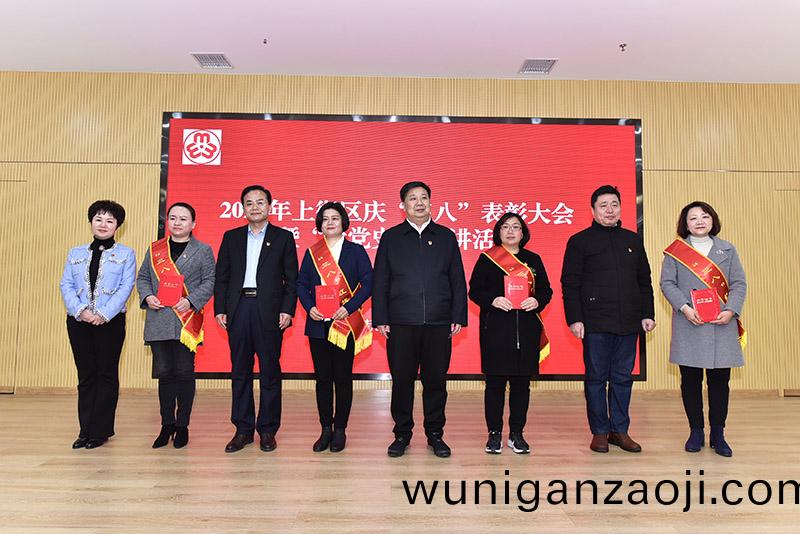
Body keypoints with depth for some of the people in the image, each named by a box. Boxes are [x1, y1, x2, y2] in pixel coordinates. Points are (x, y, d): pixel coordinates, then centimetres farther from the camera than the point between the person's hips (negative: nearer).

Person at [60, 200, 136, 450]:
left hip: (111, 321, -3)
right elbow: (66, 285, 6)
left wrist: (104, 314, -15)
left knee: (106, 374, 1)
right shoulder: (75, 253, 15)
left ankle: (100, 431, 8)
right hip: (79, 321, 3)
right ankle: (86, 430, 14)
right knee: (85, 375, 7)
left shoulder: (126, 254, 6)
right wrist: (81, 310, -12)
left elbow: (126, 287, -5)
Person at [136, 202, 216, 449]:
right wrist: (147, 296, -5)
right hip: (158, 321, 3)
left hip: (187, 322, -3)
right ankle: (167, 425, 19)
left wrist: (191, 301, -14)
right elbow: (142, 278, 15)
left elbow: (210, 281, -1)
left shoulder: (203, 250, 5)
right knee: (164, 373, 6)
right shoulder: (154, 249, 15)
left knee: (184, 373, 1)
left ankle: (182, 426, 13)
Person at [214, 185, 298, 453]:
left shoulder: (283, 237, 6)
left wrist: (287, 310, -8)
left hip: (269, 311, -2)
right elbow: (221, 276, 11)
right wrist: (219, 309, 2)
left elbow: (291, 278, 2)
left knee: (270, 372, 2)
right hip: (239, 309, 3)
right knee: (240, 372, 8)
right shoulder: (231, 237, 13)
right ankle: (243, 429, 18)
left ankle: (267, 430, 13)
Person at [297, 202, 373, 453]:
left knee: (343, 377, 3)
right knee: (322, 377, 7)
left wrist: (348, 308, -14)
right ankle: (326, 429, 18)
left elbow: (367, 283, -3)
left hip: (346, 324, -2)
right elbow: (301, 284, 9)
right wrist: (309, 308, -9)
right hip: (318, 324, 2)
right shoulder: (311, 253, 11)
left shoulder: (356, 251, 4)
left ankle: (340, 429, 15)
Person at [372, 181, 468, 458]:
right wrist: (380, 319, -1)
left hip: (439, 323, 1)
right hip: (401, 323, 0)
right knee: (401, 380, 5)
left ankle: (435, 434, 22)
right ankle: (402, 434, 21)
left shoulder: (446, 236, 11)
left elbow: (458, 281, 9)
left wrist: (458, 317, 2)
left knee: (436, 380, 6)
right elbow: (380, 281, 6)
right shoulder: (390, 237, 9)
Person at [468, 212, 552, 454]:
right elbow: (475, 290, 1)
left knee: (522, 382, 6)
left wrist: (537, 301, -10)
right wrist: (493, 300, -17)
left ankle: (517, 434, 18)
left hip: (527, 329, 3)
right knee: (495, 382, 0)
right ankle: (494, 434, 13)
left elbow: (546, 290, 11)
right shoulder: (487, 259, 5)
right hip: (495, 328, -3)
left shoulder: (533, 260, 13)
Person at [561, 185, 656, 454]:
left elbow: (644, 280, 17)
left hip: (628, 321, 4)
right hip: (595, 322, -4)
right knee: (596, 378, 3)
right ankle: (599, 432, 14)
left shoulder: (633, 240, 15)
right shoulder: (580, 241, 1)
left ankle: (620, 430, 20)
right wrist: (574, 318, -11)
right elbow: (569, 283, -4)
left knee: (623, 378, 9)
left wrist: (647, 314, 10)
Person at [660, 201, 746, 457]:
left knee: (719, 380, 4)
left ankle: (718, 434, 18)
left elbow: (739, 283, 7)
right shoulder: (675, 251, 5)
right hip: (689, 325, -1)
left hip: (721, 324, 2)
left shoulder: (727, 249, 12)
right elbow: (667, 283, -1)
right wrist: (685, 308, -15)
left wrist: (731, 310, -9)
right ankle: (696, 431, 19)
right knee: (690, 380, 4)